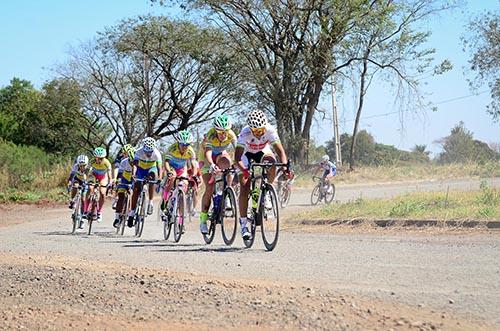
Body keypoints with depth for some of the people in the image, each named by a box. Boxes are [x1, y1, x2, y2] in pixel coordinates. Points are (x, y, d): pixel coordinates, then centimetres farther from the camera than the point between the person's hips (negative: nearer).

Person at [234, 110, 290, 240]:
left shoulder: (270, 130, -31)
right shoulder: (245, 133, -36)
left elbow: (280, 150, -33)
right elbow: (237, 156, -42)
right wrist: (244, 170, -60)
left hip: (262, 151, 2)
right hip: (246, 153, -2)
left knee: (272, 163, -35)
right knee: (244, 189, -14)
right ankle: (243, 223, -7)